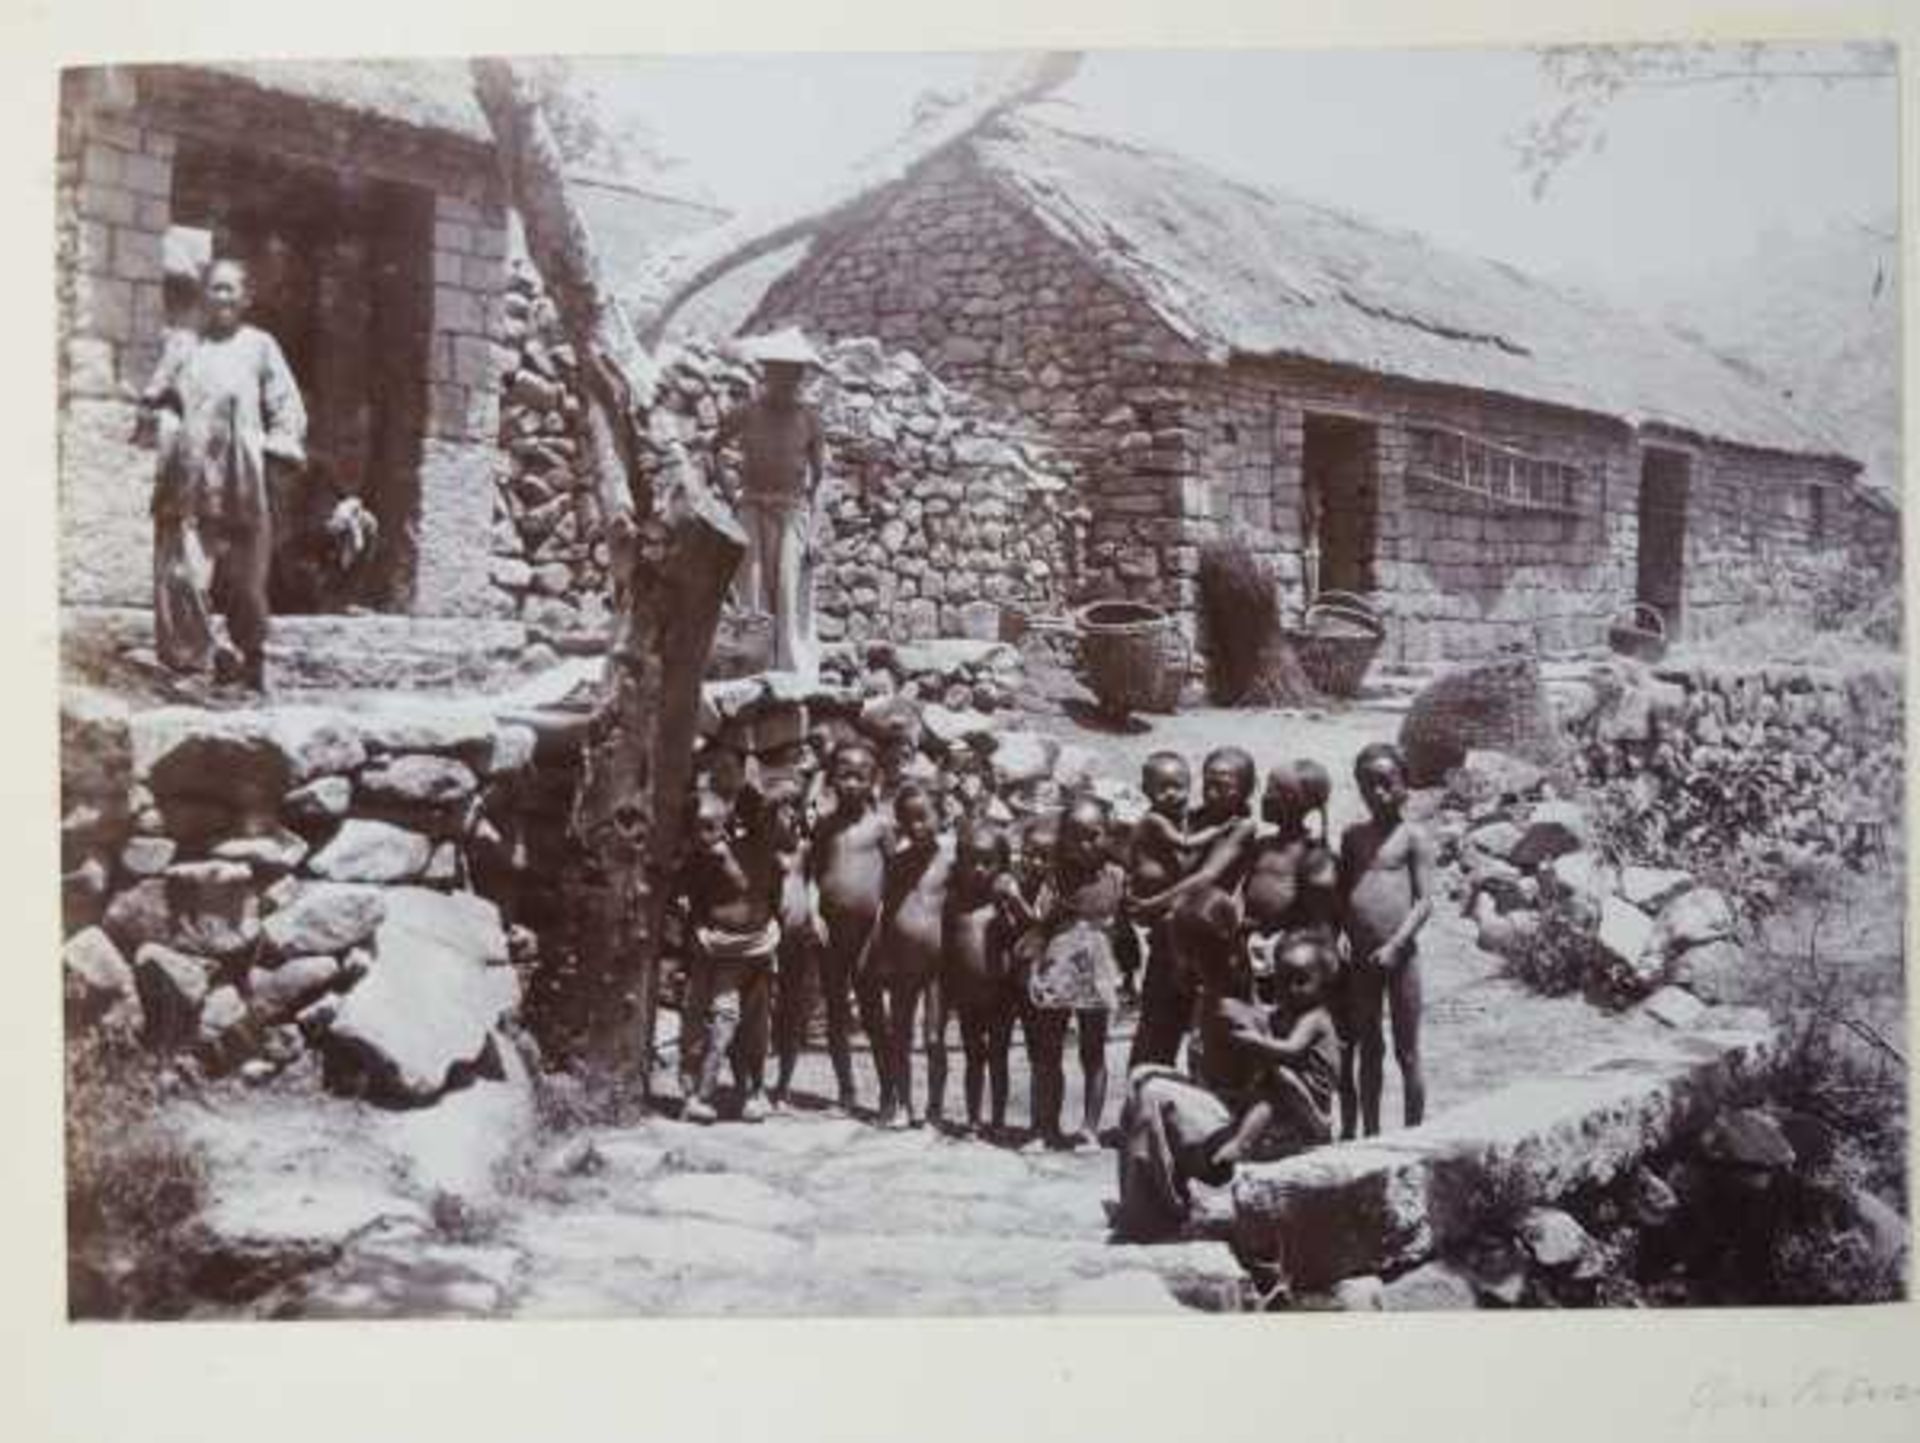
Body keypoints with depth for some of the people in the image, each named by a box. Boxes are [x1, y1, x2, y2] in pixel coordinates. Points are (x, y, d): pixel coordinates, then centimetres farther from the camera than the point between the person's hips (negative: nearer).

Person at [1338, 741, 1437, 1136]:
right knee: (1367, 1049, 13)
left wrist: (1395, 945, -18)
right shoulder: (1353, 836, 10)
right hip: (1361, 957, 4)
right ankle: (1370, 1134, 22)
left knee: (1406, 1053, 5)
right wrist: (1340, 937, -2)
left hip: (1400, 955, -4)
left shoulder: (1413, 837, -4)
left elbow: (1424, 901, -9)